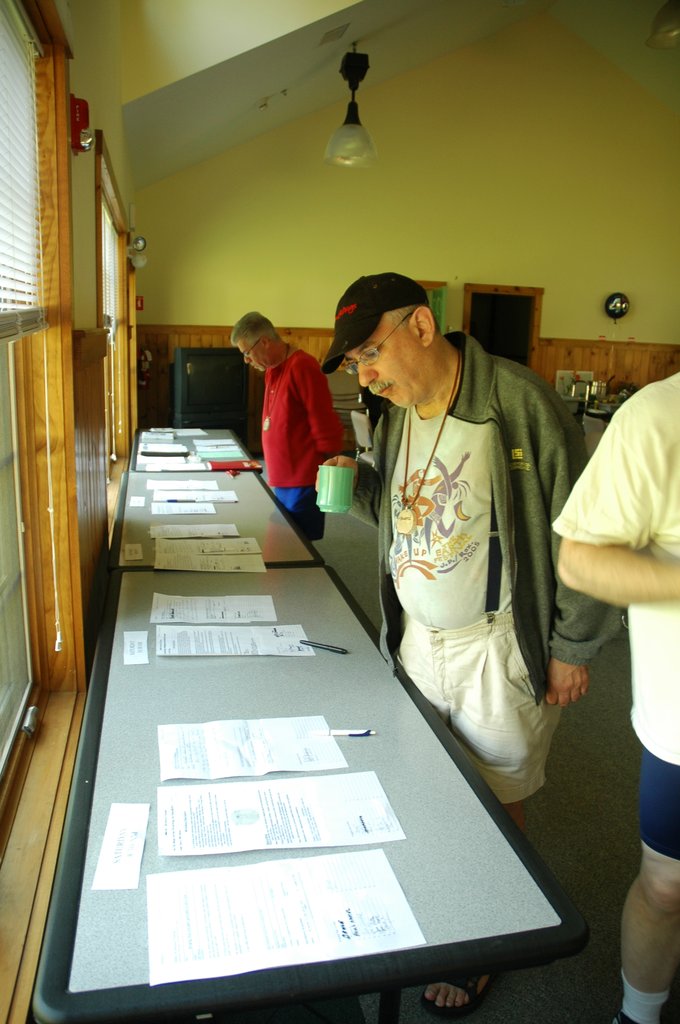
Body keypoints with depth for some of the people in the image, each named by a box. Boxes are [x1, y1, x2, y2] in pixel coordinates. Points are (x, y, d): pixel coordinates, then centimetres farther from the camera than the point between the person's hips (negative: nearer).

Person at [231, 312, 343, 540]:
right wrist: (274, 473, 16)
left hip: (303, 483, -9)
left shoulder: (302, 367, -17)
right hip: (282, 482, 9)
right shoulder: (272, 370, 10)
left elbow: (326, 428, -18)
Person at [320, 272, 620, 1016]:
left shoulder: (519, 402, -19)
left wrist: (571, 648, -10)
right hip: (415, 639, 6)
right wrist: (359, 487, -5)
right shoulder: (396, 416, 3)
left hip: (495, 649, -6)